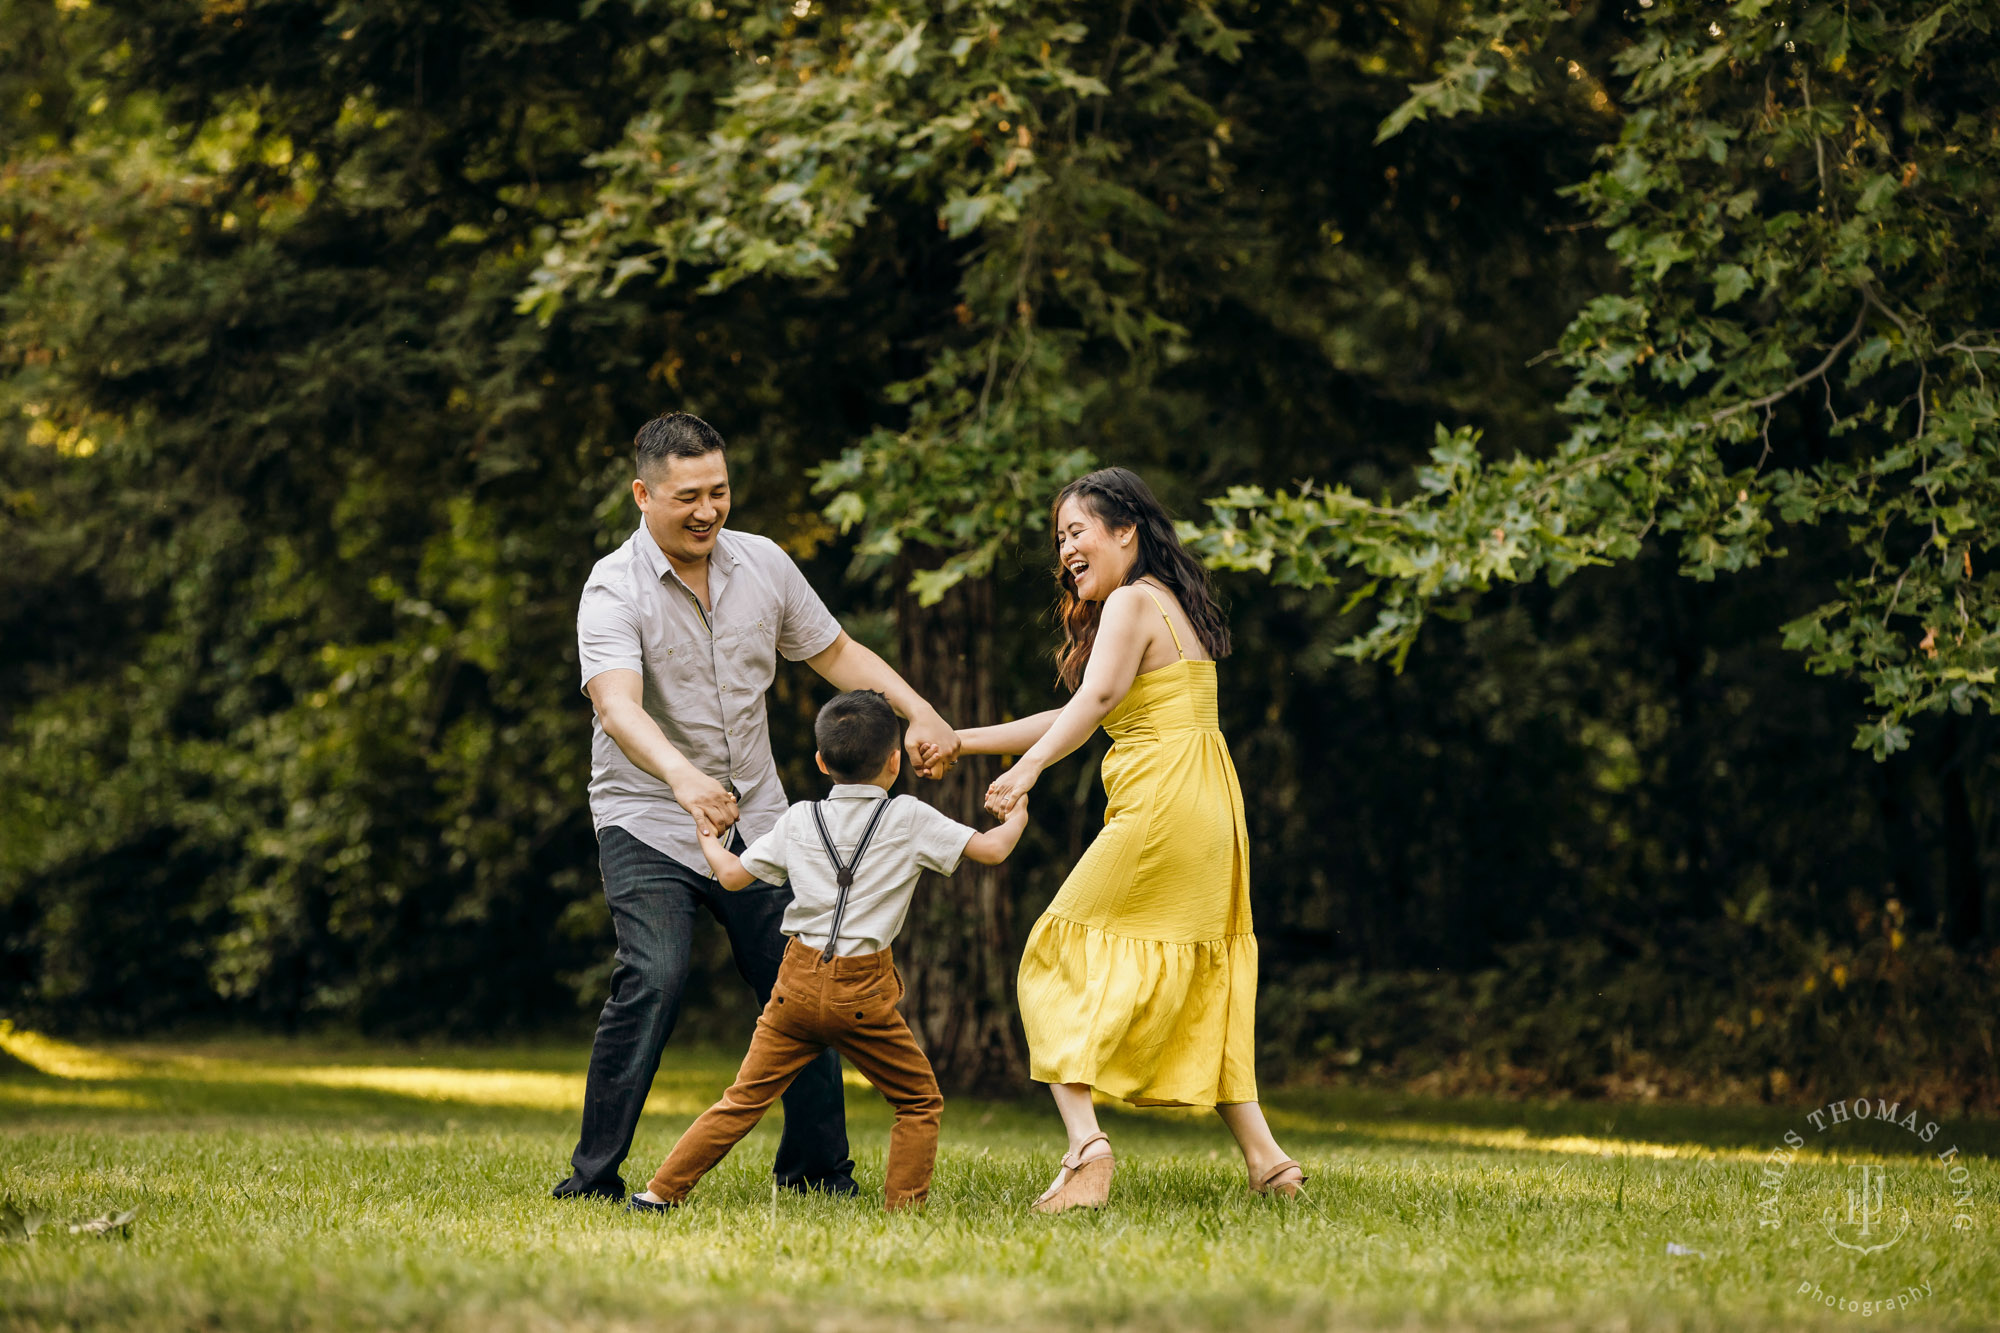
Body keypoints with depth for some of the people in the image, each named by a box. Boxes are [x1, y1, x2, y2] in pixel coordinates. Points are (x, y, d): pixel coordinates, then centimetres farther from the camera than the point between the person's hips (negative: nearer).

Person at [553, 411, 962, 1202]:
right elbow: (618, 703, -33)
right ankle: (592, 1180, -15)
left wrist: (919, 712, -2)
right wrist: (682, 776, -52)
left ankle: (816, 1169, 22)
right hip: (649, 823, -5)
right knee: (652, 981, -22)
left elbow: (837, 654, 13)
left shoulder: (762, 564, 1)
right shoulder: (615, 589, -17)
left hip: (755, 818, 5)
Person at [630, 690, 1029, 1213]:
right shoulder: (910, 819, 0)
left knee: (745, 1099, 8)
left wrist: (709, 840, 35)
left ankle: (662, 1190, 4)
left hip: (798, 984, 3)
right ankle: (903, 1204, 4)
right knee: (919, 1101, 13)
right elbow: (991, 849, 0)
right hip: (863, 992, -3)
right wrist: (1017, 818, 21)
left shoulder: (799, 820, 8)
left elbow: (733, 875, 14)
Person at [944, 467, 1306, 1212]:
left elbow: (1097, 698, -27)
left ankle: (1086, 1144, -17)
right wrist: (963, 742, 26)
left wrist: (1028, 768, -40)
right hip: (1211, 812, 9)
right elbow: (1076, 717, 26)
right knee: (1194, 985, 17)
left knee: (1061, 963, -3)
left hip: (1161, 807, -9)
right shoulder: (1172, 602, 22)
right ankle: (1263, 1157, 13)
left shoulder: (1131, 602, -6)